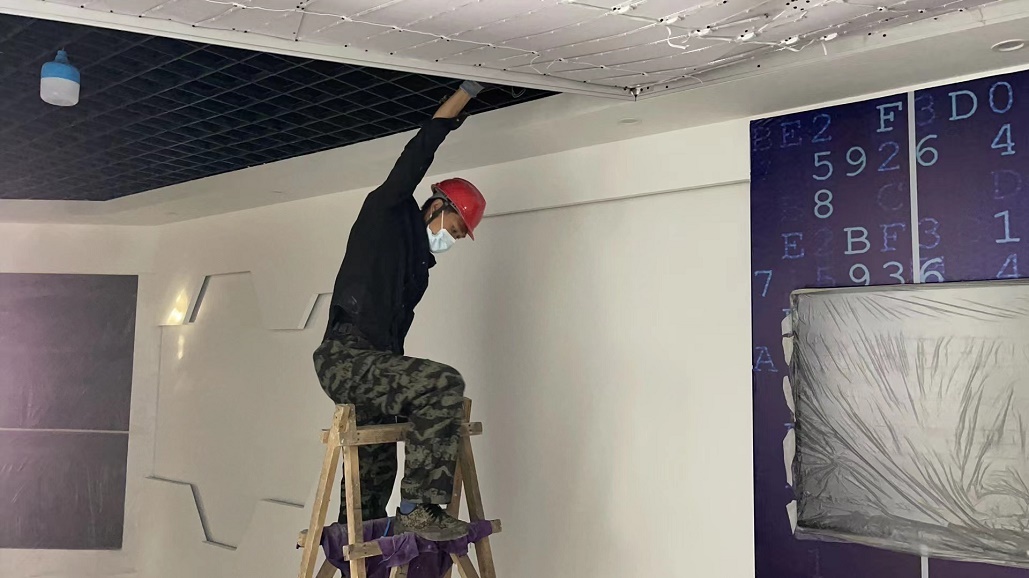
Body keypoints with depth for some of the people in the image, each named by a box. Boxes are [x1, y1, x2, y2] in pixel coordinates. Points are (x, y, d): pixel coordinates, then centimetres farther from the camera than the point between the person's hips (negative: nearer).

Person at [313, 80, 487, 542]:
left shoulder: (419, 261, 25)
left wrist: (403, 394, 19)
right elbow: (417, 154, -8)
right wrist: (465, 94, -4)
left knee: (375, 471, 15)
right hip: (347, 357, -10)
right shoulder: (387, 213, 3)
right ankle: (421, 508, -28)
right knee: (444, 383, -28)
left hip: (366, 364, 10)